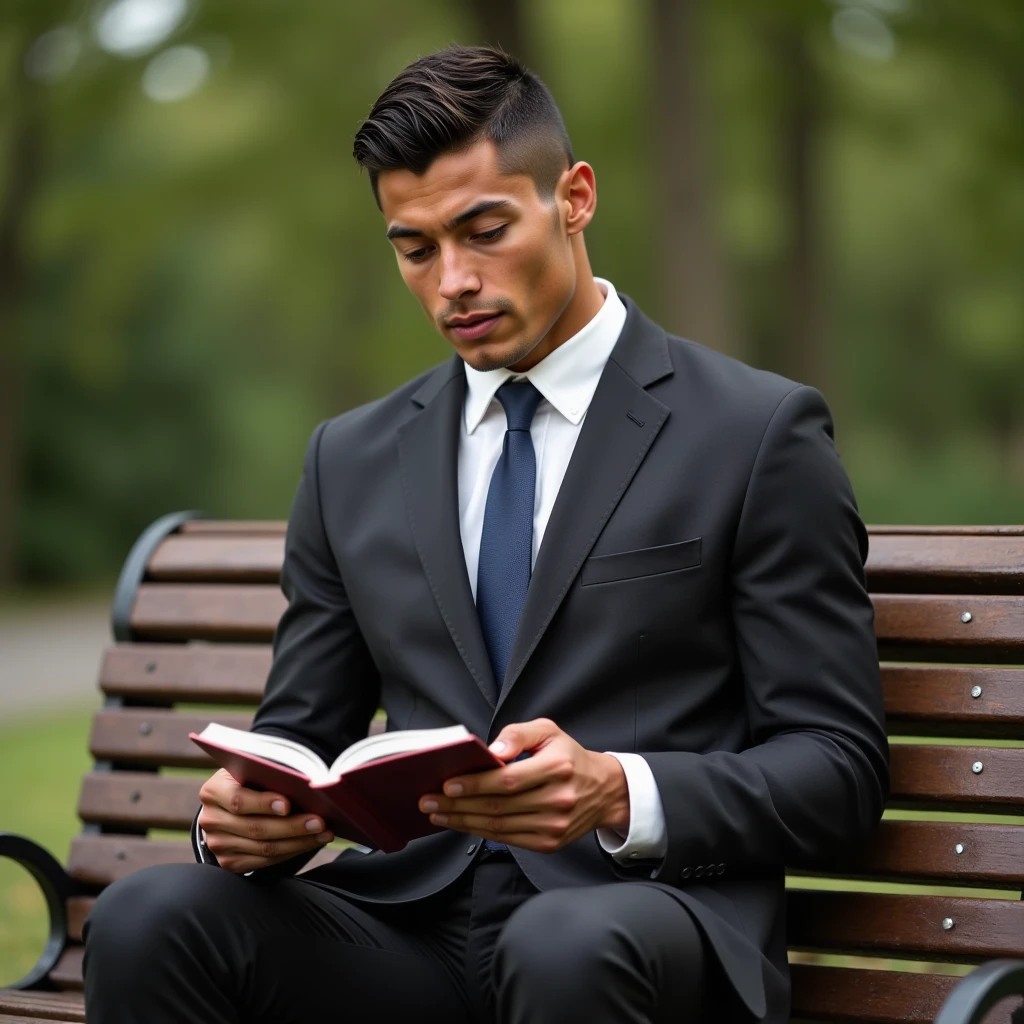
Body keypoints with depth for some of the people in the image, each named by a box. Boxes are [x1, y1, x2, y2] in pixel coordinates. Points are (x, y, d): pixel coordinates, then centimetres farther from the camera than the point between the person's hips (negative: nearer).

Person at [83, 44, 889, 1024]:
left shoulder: (759, 433, 2)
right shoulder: (353, 461, 16)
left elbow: (838, 763, -2)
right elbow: (299, 735, 18)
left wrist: (621, 796, -21)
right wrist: (245, 812, -7)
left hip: (646, 921, -4)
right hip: (415, 923, 4)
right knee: (146, 918, -25)